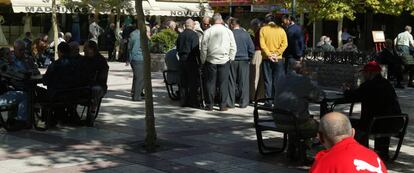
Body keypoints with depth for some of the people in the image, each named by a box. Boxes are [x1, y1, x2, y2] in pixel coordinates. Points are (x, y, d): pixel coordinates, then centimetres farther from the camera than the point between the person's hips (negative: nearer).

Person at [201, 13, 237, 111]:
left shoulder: (207, 31, -2)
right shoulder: (228, 31, 1)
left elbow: (204, 48, 0)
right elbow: (233, 47, 3)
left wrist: (203, 60, 9)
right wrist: (230, 58, 14)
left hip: (211, 60, 0)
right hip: (224, 60, 0)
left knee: (210, 83, 6)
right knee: (223, 83, 3)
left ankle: (209, 105, 9)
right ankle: (223, 105, 4)